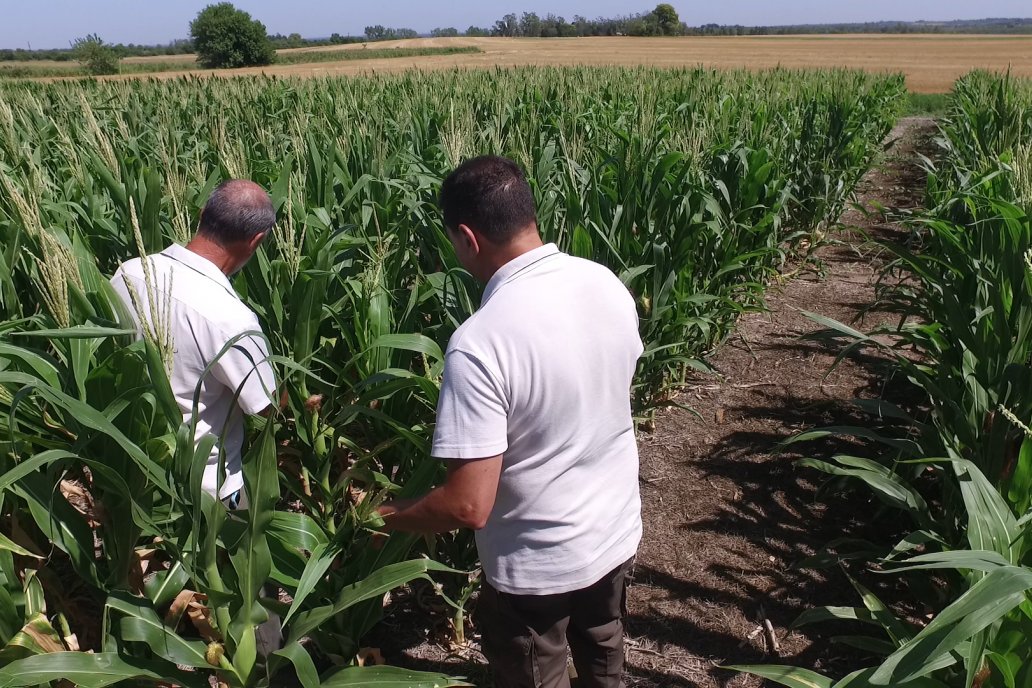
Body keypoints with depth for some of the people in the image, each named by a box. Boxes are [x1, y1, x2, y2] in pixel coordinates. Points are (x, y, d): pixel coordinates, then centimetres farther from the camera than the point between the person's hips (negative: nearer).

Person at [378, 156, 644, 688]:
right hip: (617, 534, 6)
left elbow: (469, 506, -29)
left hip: (538, 566, -6)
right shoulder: (608, 284, -11)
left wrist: (389, 518, -11)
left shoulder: (479, 343, -32)